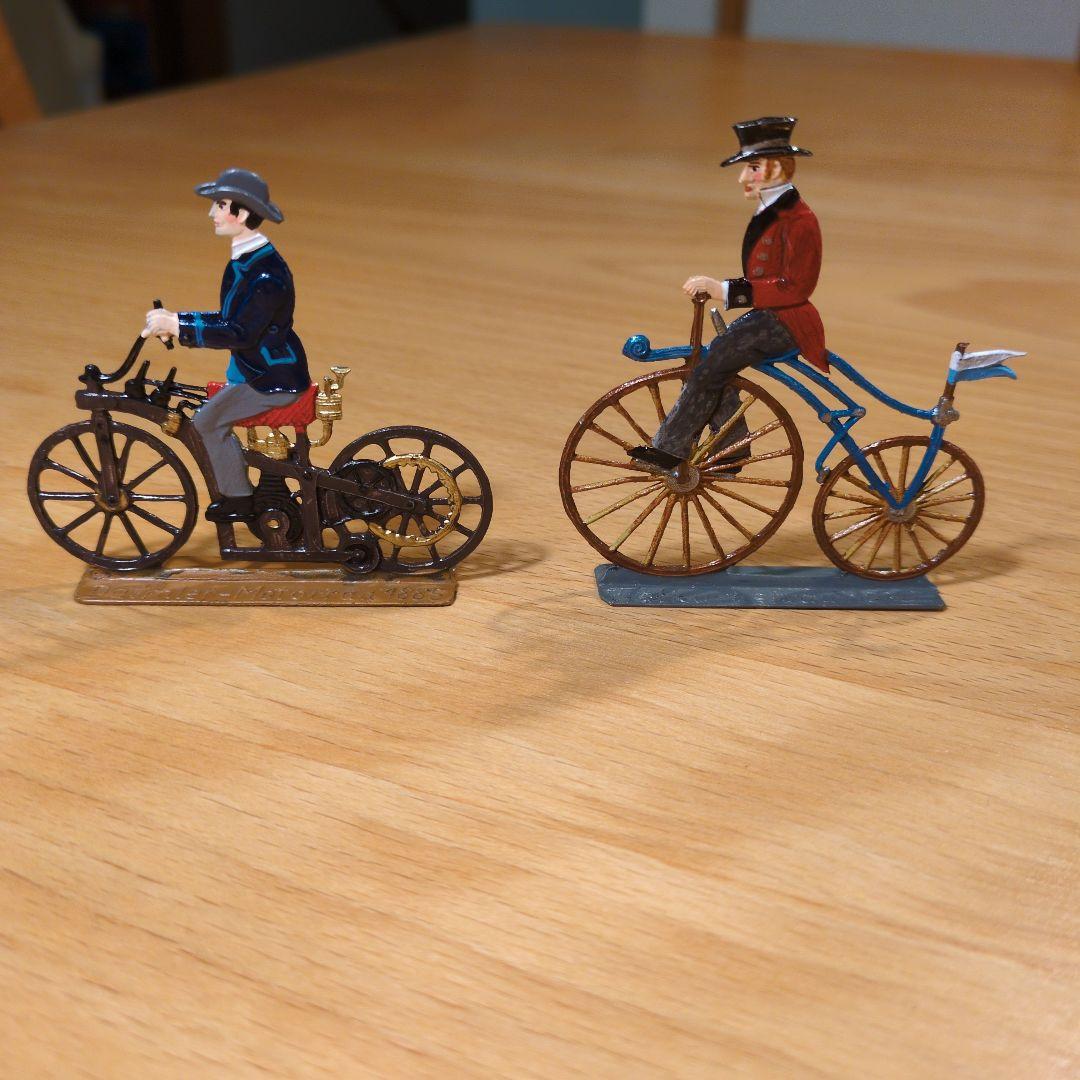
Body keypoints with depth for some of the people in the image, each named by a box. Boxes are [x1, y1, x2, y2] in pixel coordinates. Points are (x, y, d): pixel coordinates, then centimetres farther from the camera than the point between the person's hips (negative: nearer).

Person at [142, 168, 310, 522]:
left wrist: (178, 326, -25)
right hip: (253, 368, 10)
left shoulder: (267, 273, -25)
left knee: (208, 421, -12)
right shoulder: (244, 261, 6)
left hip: (275, 377, -10)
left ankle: (238, 500, 3)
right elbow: (229, 319, 13)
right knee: (209, 415, 14)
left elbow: (241, 333, -27)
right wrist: (175, 319, 5)